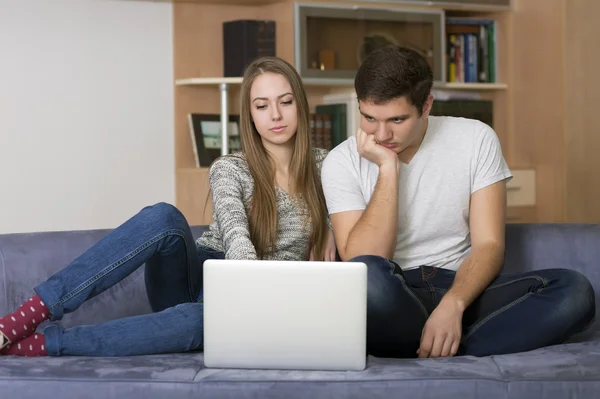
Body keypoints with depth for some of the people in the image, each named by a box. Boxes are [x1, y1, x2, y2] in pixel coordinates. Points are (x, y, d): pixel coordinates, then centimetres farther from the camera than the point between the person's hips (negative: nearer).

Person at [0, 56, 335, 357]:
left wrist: (329, 230, -1)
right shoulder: (229, 169, -3)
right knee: (163, 217, -36)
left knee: (203, 319, -42)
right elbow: (235, 239, -21)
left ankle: (43, 344, -40)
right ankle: (32, 312, -39)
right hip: (196, 277, 0)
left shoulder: (325, 167, 5)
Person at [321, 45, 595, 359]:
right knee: (366, 276, -38)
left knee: (574, 289, -25)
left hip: (464, 291, 2)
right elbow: (361, 263, -13)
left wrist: (453, 304, -23)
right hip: (391, 303, -2)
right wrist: (388, 169, -15)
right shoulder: (342, 162, -1)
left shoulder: (476, 139, 2)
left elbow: (489, 245, -4)